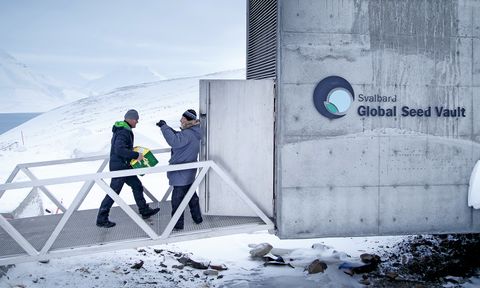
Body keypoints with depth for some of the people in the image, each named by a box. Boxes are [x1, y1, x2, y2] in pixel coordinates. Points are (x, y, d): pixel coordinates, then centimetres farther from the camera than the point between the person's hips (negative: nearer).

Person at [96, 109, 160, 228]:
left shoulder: (121, 129, 10)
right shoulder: (124, 132, -22)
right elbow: (120, 150, -33)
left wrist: (132, 150, 13)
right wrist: (136, 155, -26)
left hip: (124, 166, 10)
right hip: (119, 167, -10)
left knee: (137, 186, 17)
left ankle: (145, 211, 29)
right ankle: (101, 219, 8)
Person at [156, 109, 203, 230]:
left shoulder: (188, 134, -22)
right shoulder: (193, 133, 10)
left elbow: (175, 141, -38)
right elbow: (178, 137, 19)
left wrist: (164, 127, -30)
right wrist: (168, 129, 4)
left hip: (181, 174, -10)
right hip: (189, 173, 10)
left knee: (177, 198, 0)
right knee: (191, 195, 21)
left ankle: (178, 224, 8)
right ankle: (197, 218, 30)